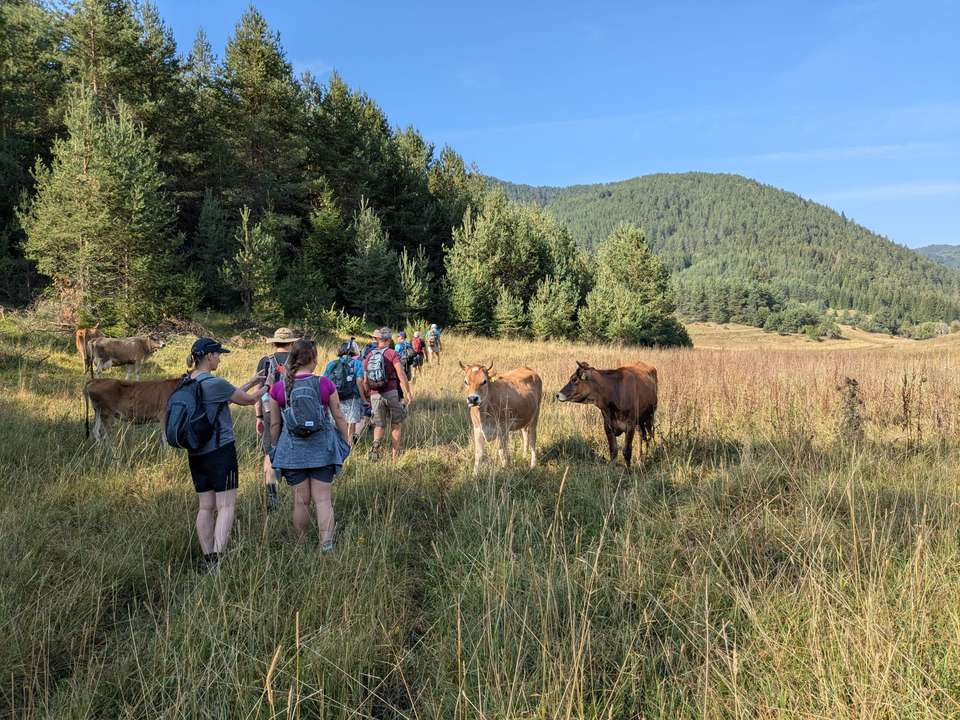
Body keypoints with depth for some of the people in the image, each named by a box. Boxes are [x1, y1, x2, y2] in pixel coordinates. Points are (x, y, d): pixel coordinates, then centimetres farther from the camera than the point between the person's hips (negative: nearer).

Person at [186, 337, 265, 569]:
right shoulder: (215, 383, -15)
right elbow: (243, 400, -2)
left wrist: (251, 382, 21)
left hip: (196, 453, 8)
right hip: (220, 450, -8)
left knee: (206, 506, 11)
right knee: (226, 506, -4)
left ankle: (208, 559, 15)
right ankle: (218, 559, -10)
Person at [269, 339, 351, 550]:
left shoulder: (278, 388, -4)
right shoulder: (326, 384, -7)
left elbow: (275, 424, 4)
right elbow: (338, 417, 0)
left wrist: (274, 447, 18)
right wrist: (346, 440, 14)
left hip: (293, 450, 1)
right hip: (321, 448, -1)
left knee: (301, 501, 11)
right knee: (323, 499, 5)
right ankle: (327, 547, 1)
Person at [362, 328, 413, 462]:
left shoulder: (368, 357, 11)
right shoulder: (392, 353, -3)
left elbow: (365, 382, 12)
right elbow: (401, 375, -13)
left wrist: (368, 397, 23)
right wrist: (408, 392, -8)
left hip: (375, 395, 3)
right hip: (391, 393, -3)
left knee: (379, 425, 14)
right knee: (395, 425, 12)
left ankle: (376, 443, -18)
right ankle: (395, 456, 13)